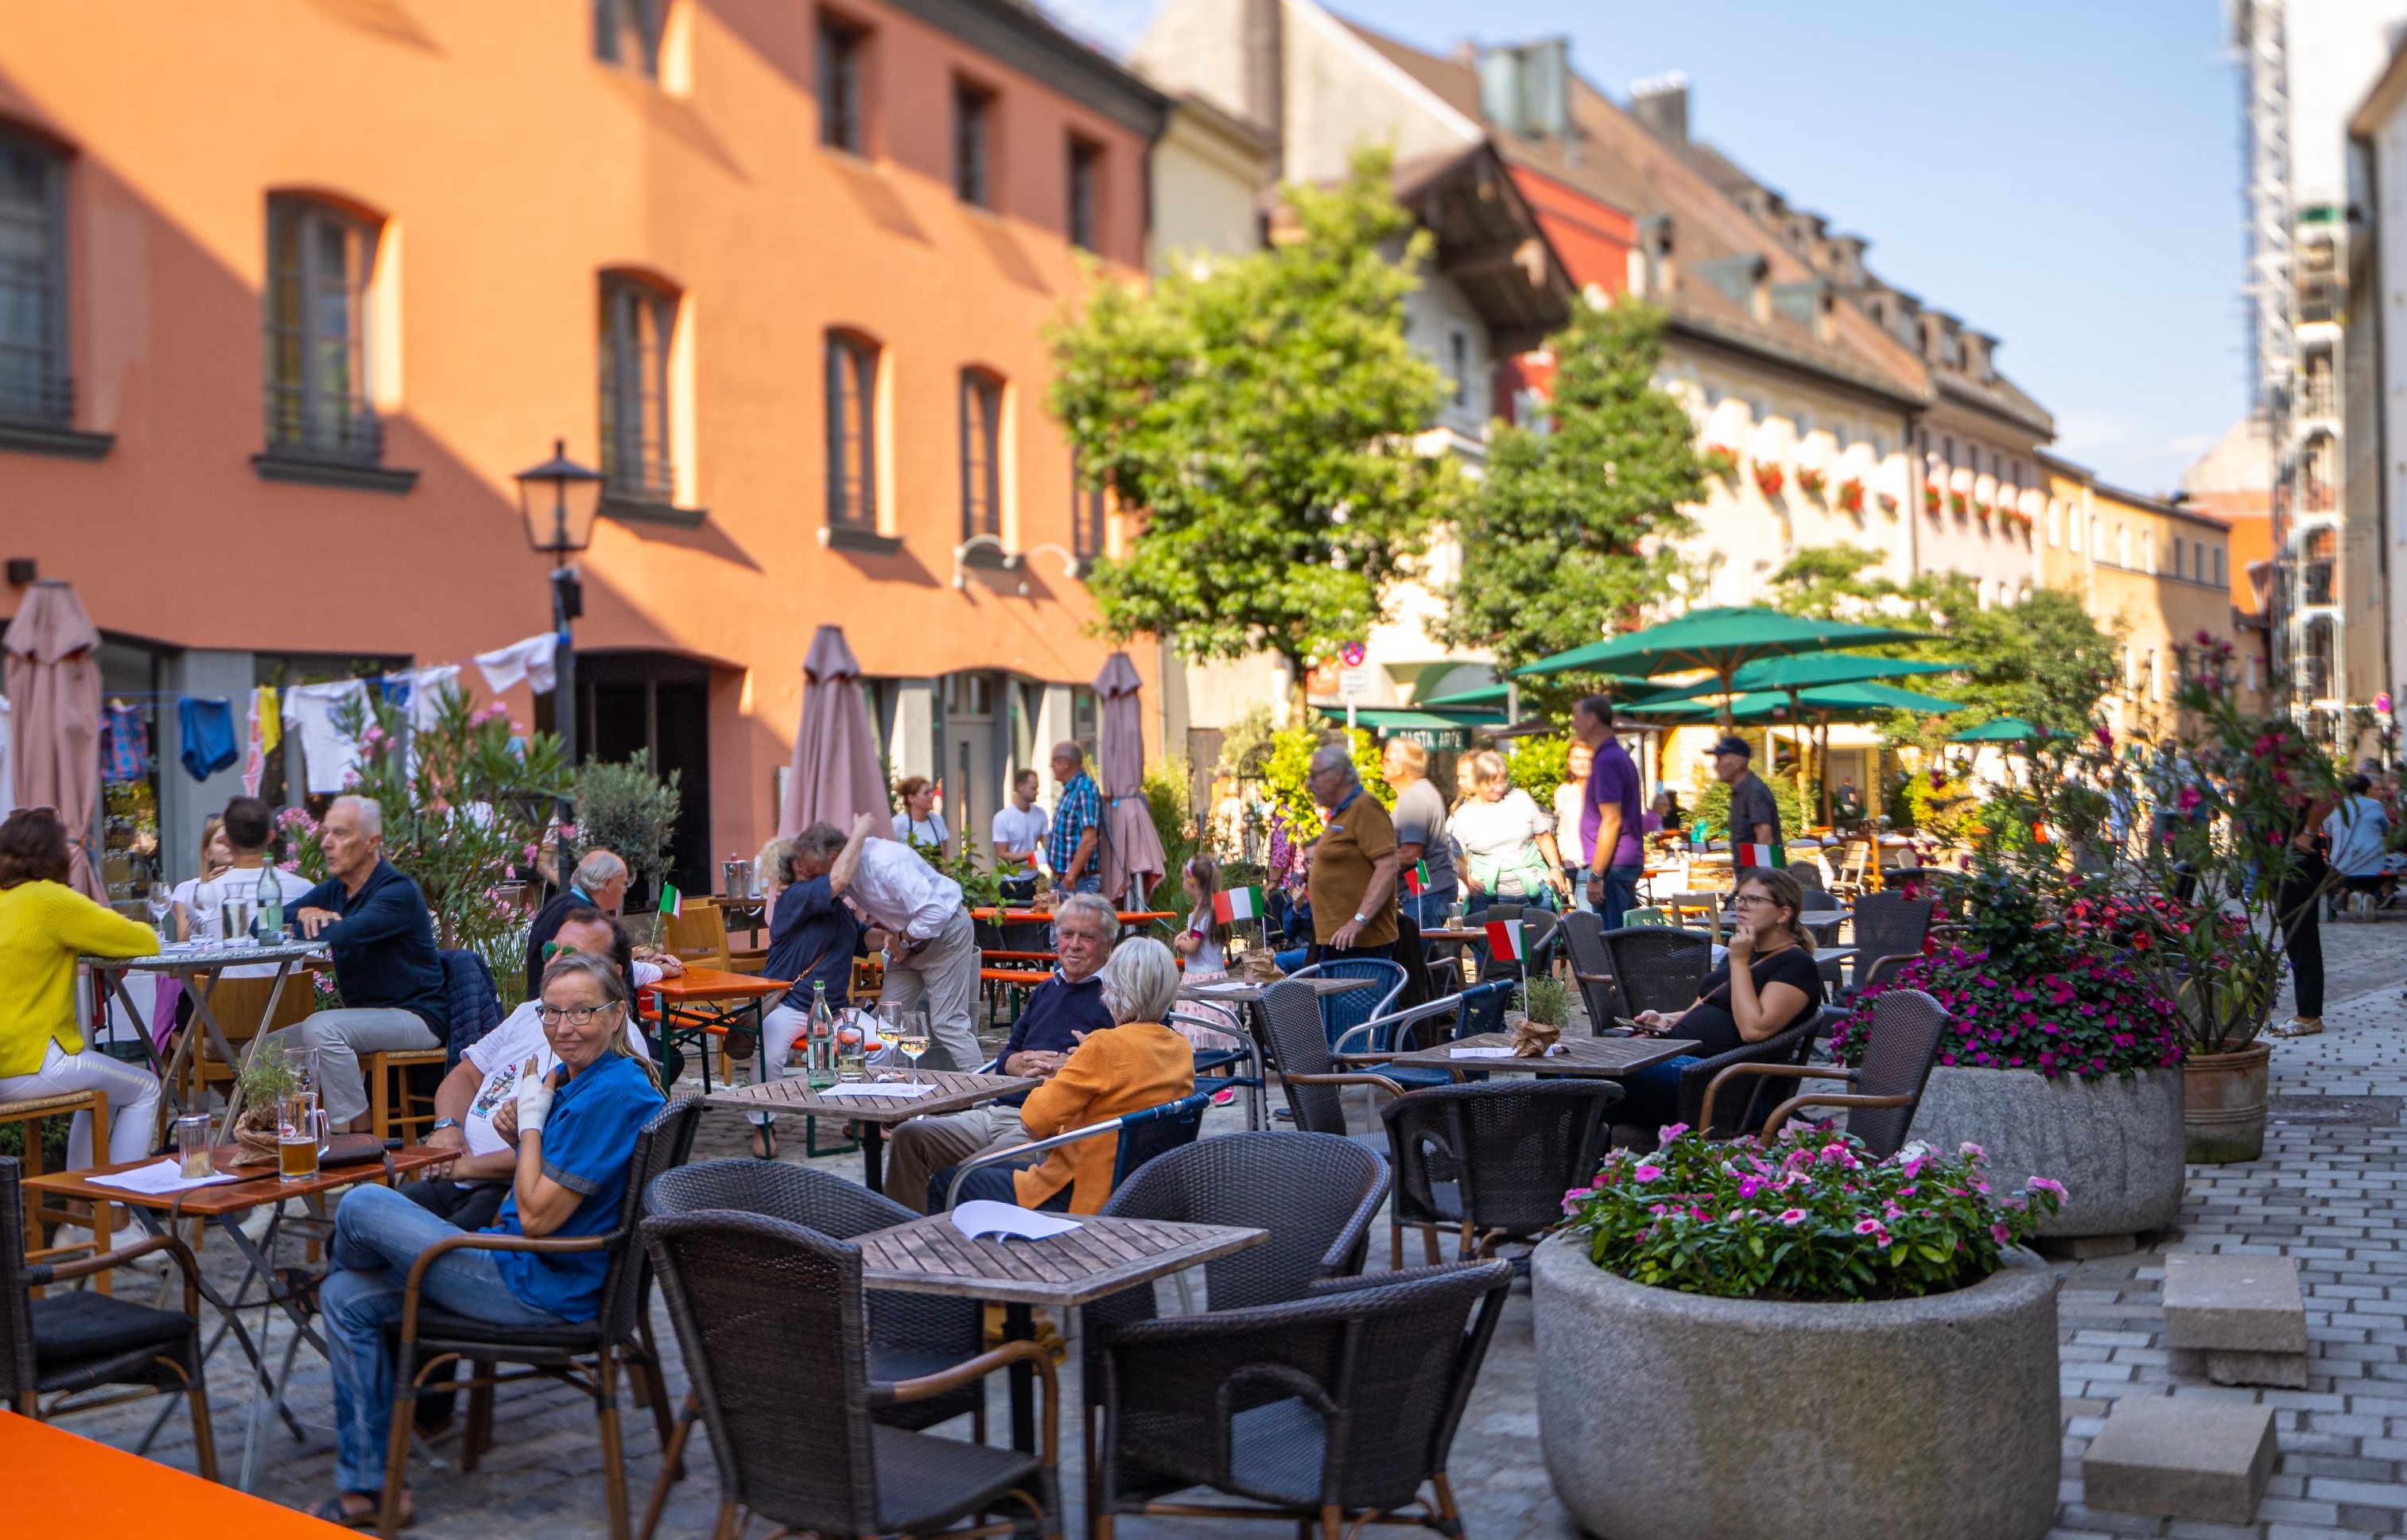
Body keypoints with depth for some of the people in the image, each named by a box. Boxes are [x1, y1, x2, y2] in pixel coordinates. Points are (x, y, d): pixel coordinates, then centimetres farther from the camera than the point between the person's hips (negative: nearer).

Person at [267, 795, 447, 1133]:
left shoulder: (397, 891, -15)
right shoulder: (334, 889, 11)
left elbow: (342, 935, -30)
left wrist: (309, 917, -9)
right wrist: (307, 914, -11)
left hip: (415, 1017, -9)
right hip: (362, 1014, 9)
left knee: (321, 1028, -32)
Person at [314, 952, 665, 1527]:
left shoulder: (614, 1094, -22)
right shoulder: (571, 1077, 9)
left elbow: (537, 1215, -22)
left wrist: (531, 1119, -12)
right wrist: (519, 1138, -2)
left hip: (540, 1290, -10)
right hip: (527, 1268, 10)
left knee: (361, 1206, -9)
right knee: (347, 1300, 10)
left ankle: (326, 1273, 30)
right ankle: (366, 1486, 11)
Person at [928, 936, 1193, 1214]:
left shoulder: (1108, 1045, -22)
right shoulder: (1182, 1049, 1)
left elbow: (1033, 1121, -19)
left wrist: (1053, 1081, 1)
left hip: (1079, 1201, -9)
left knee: (945, 1183, 9)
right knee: (993, 1168, 31)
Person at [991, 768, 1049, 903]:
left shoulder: (1040, 814, 2)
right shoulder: (1003, 818, -12)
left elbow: (1047, 846, 5)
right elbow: (1002, 855, -11)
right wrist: (1029, 855, -23)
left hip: (1033, 881, 4)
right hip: (1011, 884, -4)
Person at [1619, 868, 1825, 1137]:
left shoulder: (1796, 965, -3)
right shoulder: (1743, 952, 26)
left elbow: (1754, 1029, -17)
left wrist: (1739, 962, -12)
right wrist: (1666, 1020, 10)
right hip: (1676, 1054, 9)